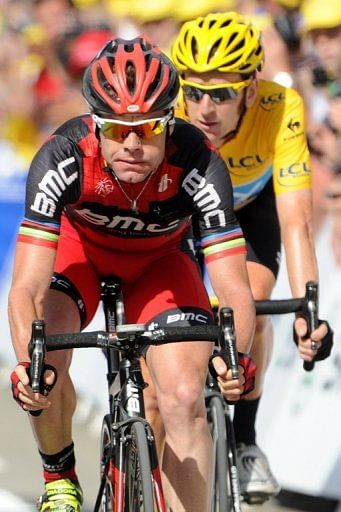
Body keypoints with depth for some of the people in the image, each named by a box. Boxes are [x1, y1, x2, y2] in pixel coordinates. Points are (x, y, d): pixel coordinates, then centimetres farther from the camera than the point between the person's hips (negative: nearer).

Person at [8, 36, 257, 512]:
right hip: (79, 246, 0)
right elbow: (27, 288, -41)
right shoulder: (63, 156, -37)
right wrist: (27, 364, -60)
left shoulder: (197, 163, -36)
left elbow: (234, 289, -39)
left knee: (186, 401, -17)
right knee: (45, 366, -25)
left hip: (160, 261, 0)